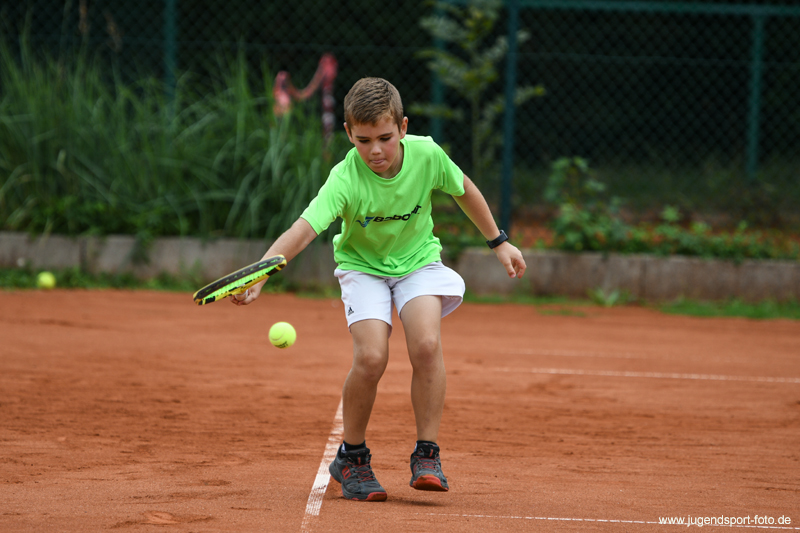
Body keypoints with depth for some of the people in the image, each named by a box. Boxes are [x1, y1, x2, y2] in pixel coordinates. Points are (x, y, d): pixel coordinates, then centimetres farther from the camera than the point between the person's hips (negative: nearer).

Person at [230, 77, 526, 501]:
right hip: (363, 266, -2)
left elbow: (465, 191, 1)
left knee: (427, 345, -25)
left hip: (418, 260, 2)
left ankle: (426, 454, -10)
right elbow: (303, 229, -41)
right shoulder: (345, 180, -29)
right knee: (371, 357, -23)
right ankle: (351, 458, 1)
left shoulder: (427, 155, -20)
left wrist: (499, 243, 10)